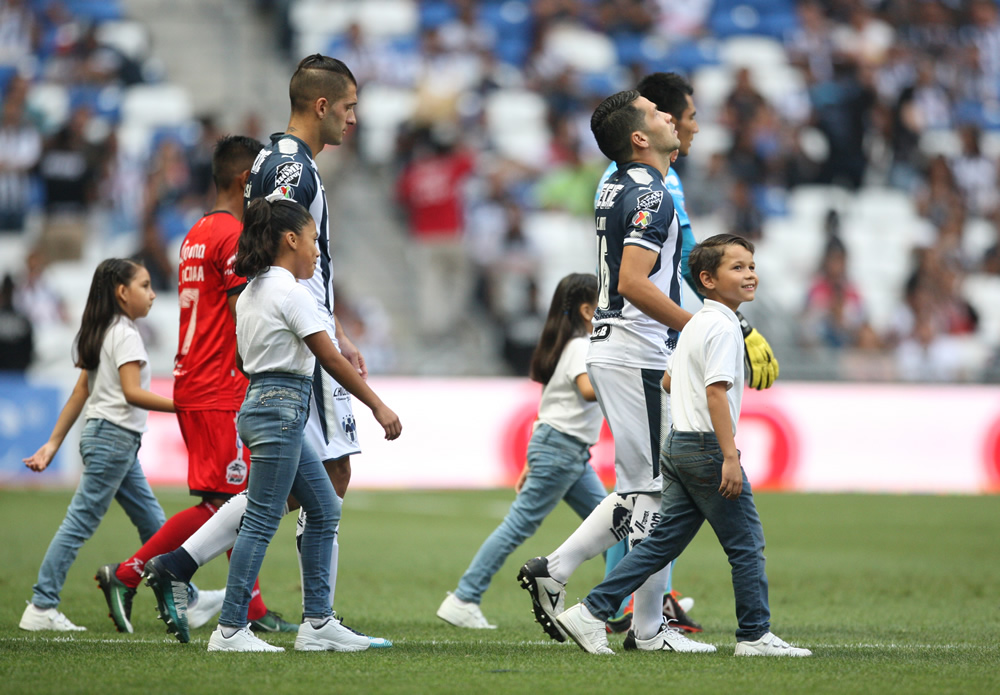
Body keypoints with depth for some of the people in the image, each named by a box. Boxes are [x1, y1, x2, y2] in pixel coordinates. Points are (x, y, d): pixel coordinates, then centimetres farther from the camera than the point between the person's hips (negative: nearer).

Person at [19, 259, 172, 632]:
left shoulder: (101, 334, 16)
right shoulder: (125, 335, -12)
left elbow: (80, 392, 16)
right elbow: (131, 392, -23)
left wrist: (54, 443, 14)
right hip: (114, 436, -10)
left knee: (153, 523, 12)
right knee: (80, 521, -9)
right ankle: (41, 608, -9)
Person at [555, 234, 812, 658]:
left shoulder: (695, 325, 16)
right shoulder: (723, 327, -14)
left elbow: (668, 381, 24)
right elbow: (716, 392, -22)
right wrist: (730, 457, -24)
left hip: (678, 445, 9)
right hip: (707, 448, -9)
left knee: (664, 542, 8)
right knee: (746, 544, 1)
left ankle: (590, 613, 3)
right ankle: (755, 636, 6)